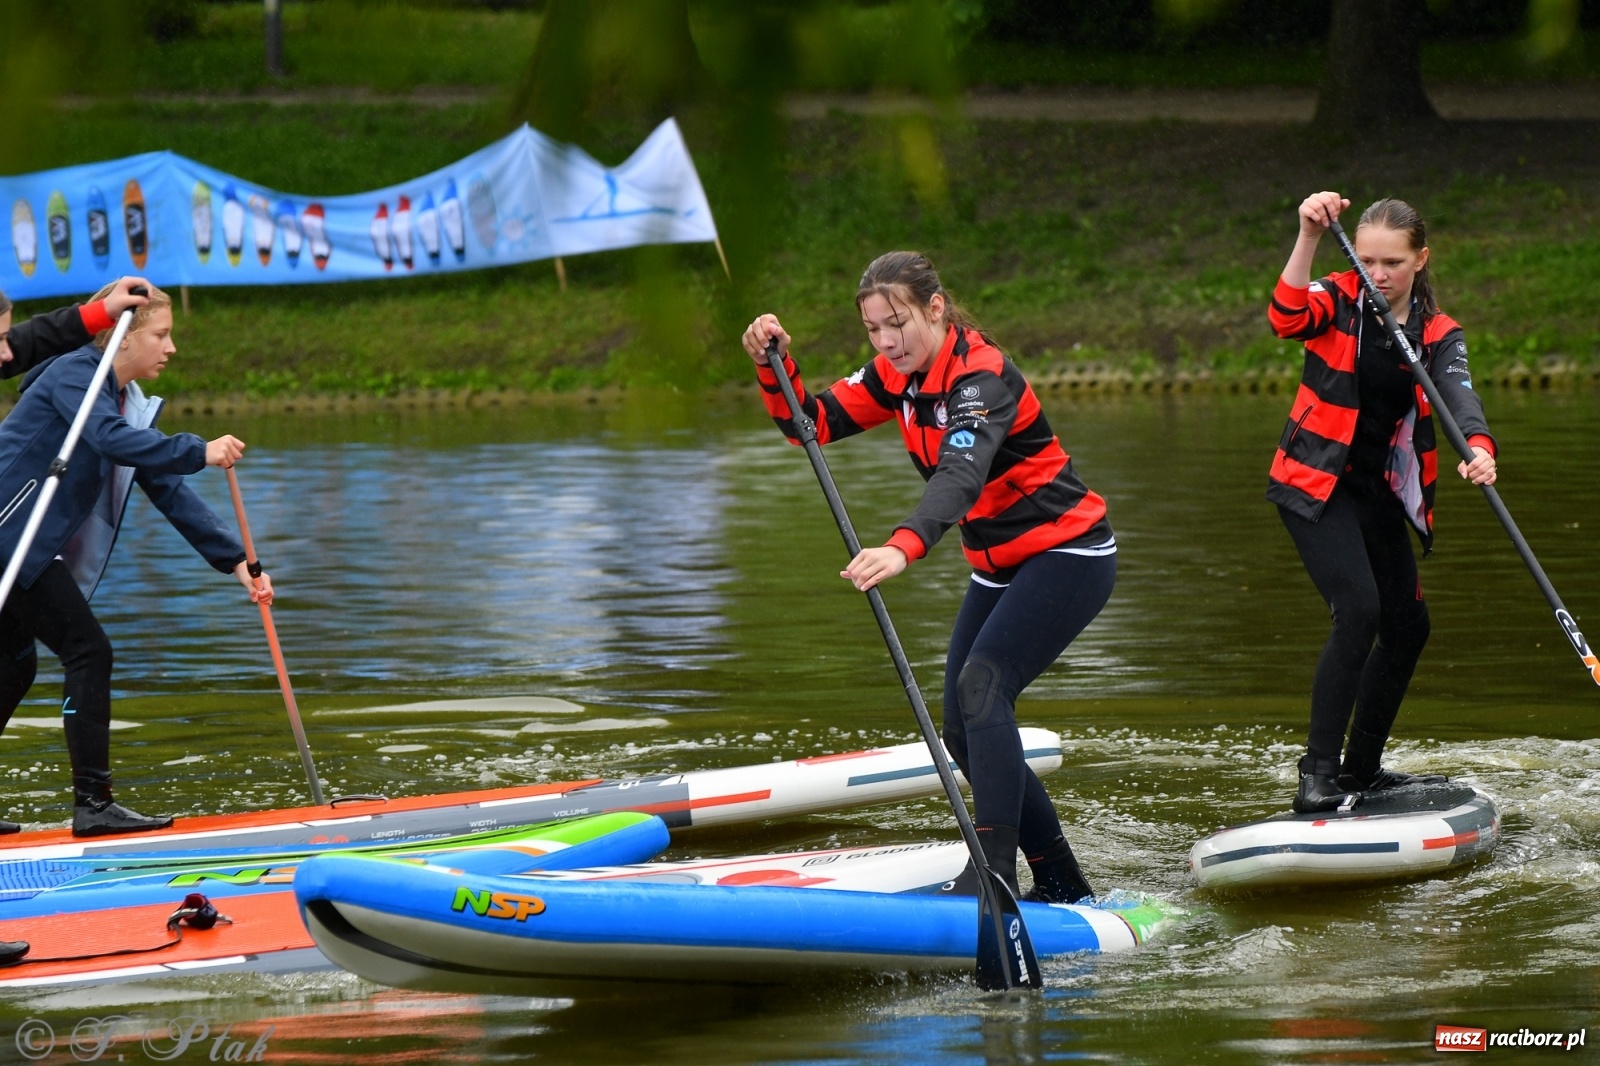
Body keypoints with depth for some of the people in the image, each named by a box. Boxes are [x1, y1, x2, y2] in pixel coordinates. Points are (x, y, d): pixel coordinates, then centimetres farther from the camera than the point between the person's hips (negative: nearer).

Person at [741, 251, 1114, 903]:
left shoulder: (981, 378, -26)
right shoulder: (897, 375, 0)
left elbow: (961, 474, -43)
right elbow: (813, 424, 1)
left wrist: (902, 548, -59)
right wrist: (775, 367, -18)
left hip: (1068, 556, -9)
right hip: (1000, 569, 9)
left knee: (981, 685, -27)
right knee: (966, 734, 5)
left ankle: (996, 869, -34)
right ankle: (1060, 884, 15)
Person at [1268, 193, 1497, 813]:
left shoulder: (1437, 335, -1)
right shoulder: (1339, 302, -9)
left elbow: (1459, 396, -20)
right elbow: (1287, 318, -32)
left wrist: (1478, 450, -41)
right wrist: (1310, 236, -43)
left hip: (1380, 492, 6)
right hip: (1316, 484, -6)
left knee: (1407, 626, 12)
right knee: (1359, 610, -23)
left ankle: (1361, 769, 29)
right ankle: (1317, 777, -24)